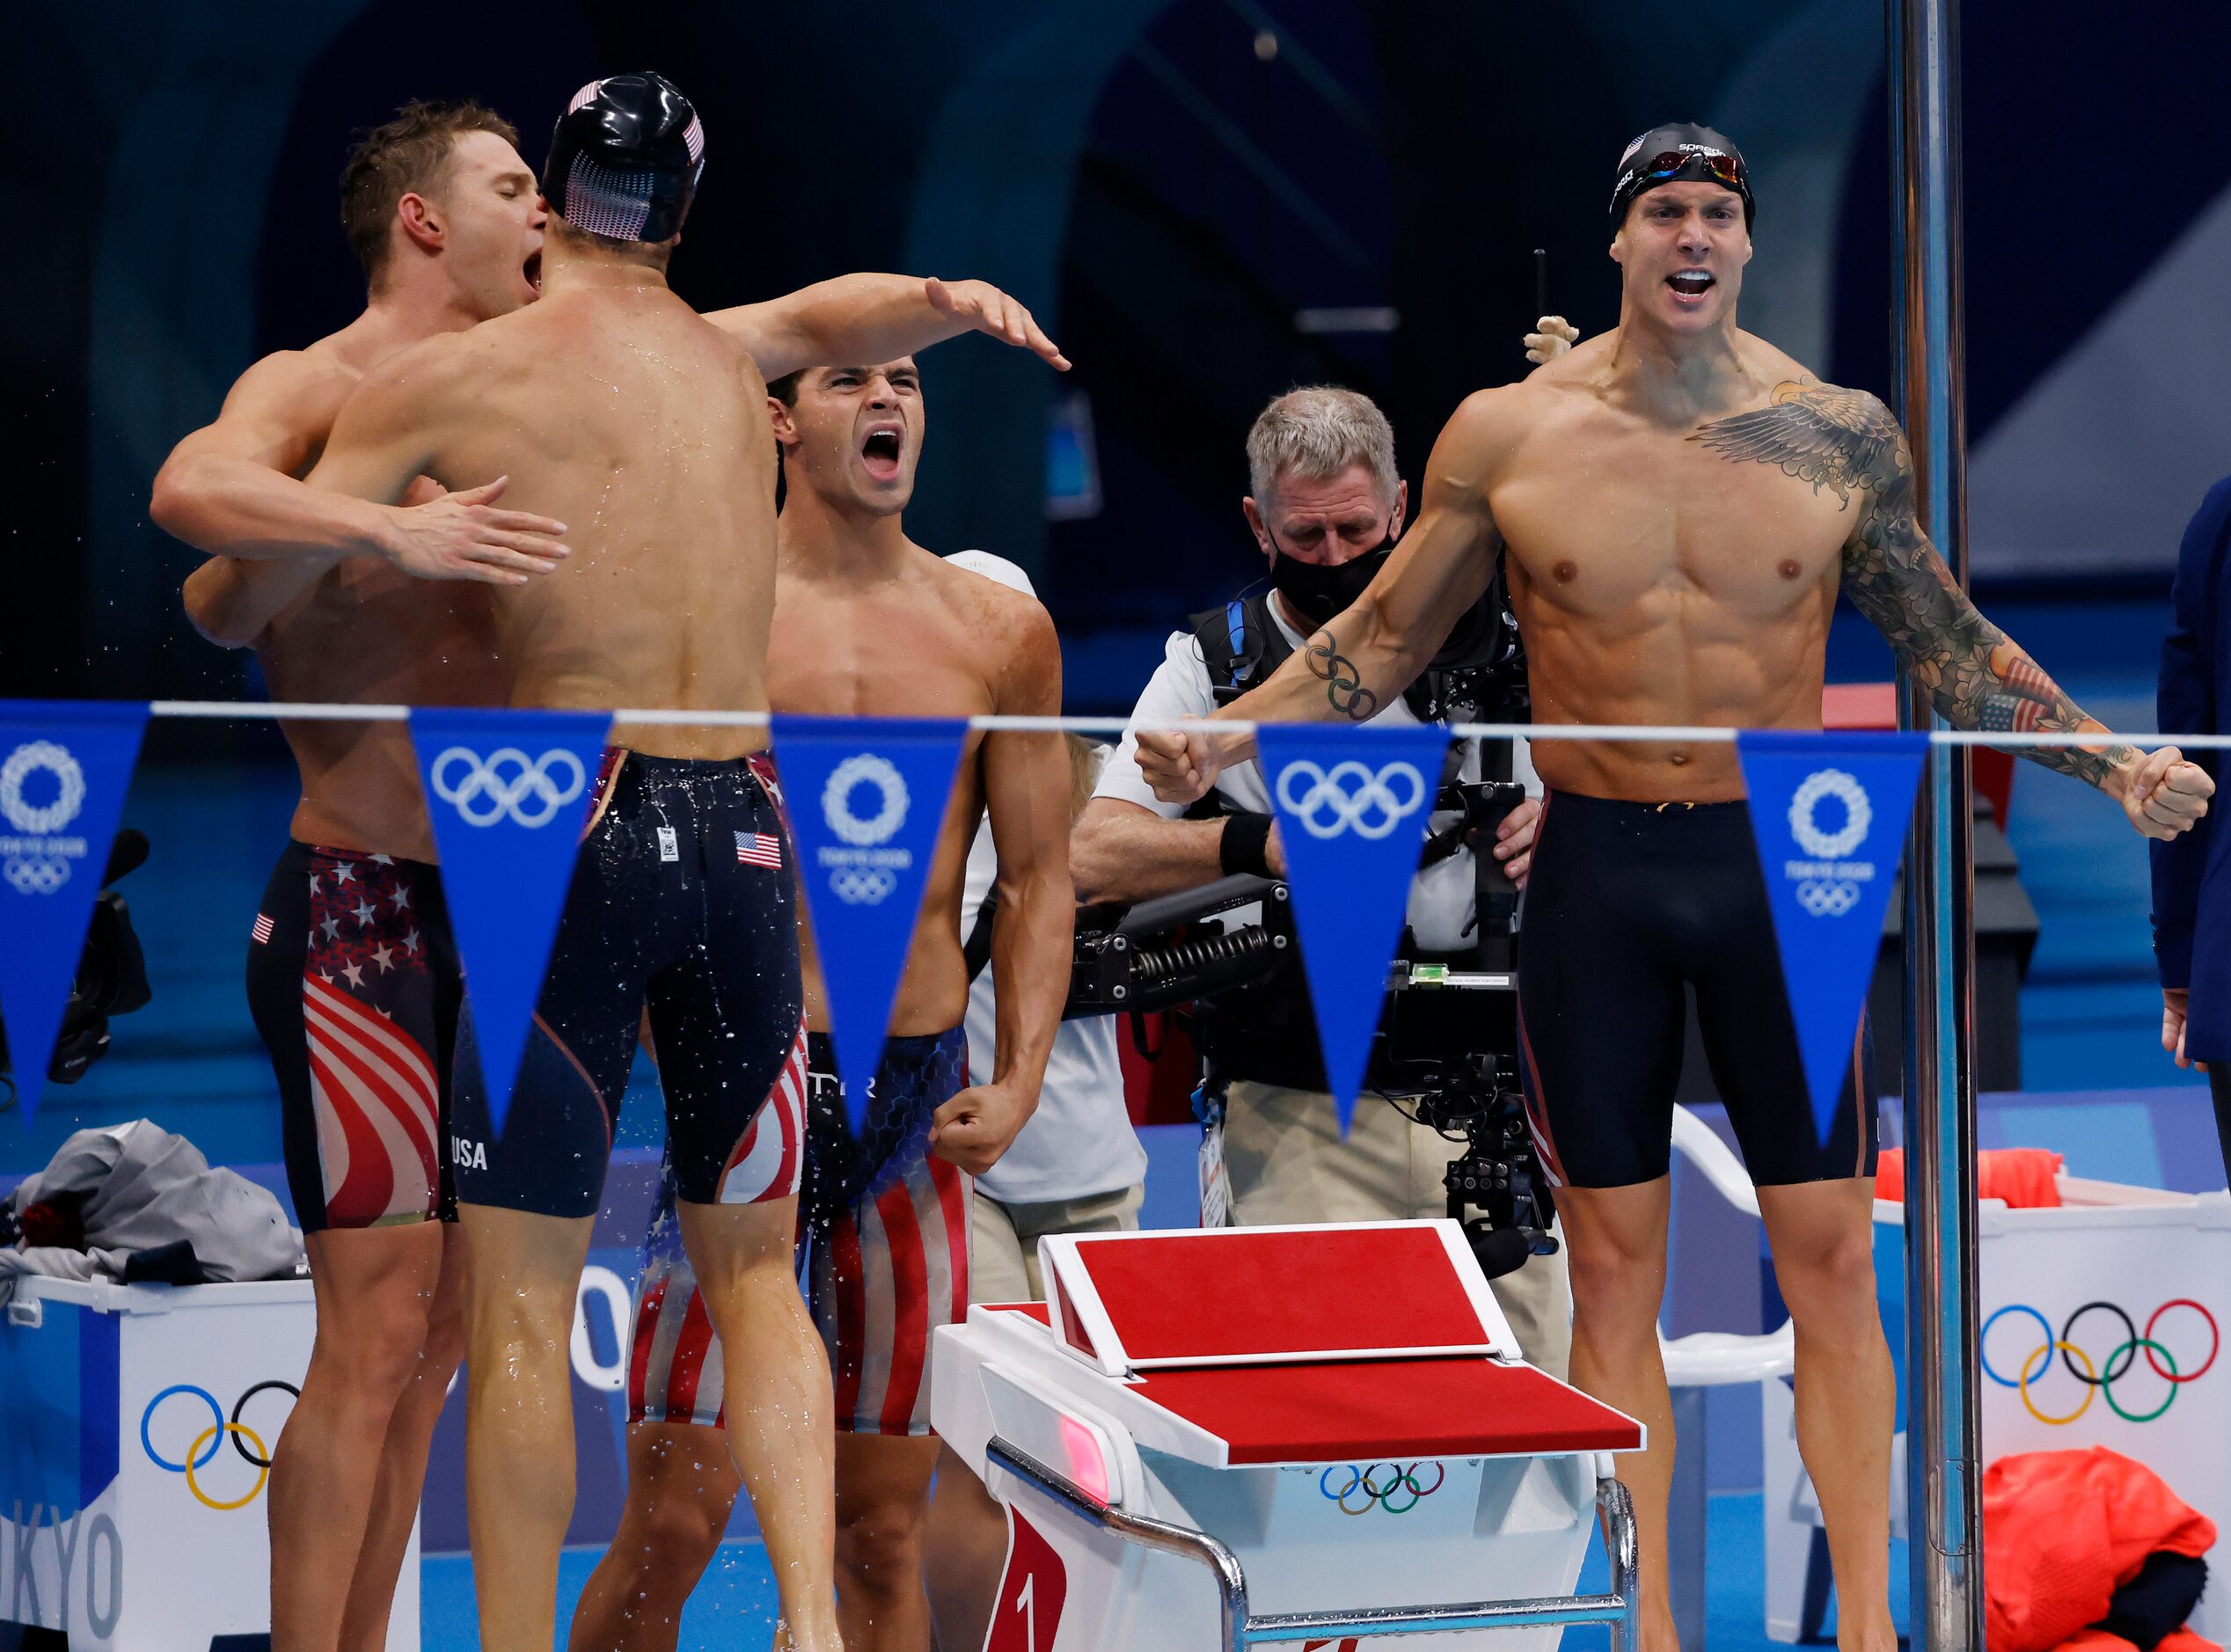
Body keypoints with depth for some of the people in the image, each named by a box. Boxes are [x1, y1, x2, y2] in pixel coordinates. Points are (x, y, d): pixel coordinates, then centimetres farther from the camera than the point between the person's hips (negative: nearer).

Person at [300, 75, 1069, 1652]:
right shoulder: (725, 357, 14)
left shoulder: (438, 381, -1)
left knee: (523, 1300, 0)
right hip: (744, 835, 5)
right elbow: (833, 312, 37)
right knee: (753, 1273, 14)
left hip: (576, 829, -4)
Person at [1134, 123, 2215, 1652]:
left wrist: (2110, 762, 1)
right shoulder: (1507, 435, -3)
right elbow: (1387, 633, 7)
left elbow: (1948, 641, 9)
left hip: (1781, 859, 0)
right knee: (1614, 1263, 5)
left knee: (1830, 1253, 1)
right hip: (1597, 866, 0)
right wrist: (1228, 735, -4)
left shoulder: (1840, 434, -2)